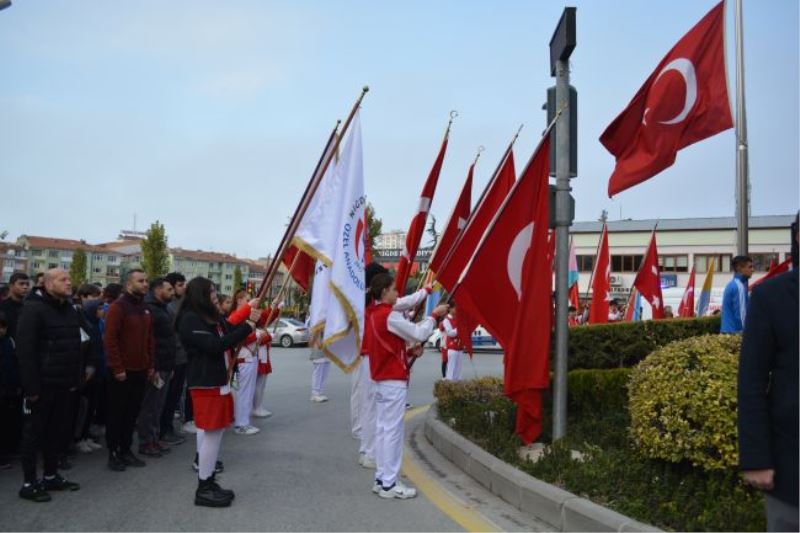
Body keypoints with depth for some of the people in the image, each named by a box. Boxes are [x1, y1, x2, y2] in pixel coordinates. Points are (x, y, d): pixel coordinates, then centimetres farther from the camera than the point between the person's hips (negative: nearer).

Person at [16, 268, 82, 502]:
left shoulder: (70, 310, 11)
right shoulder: (33, 309, -13)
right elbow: (25, 350, -18)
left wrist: (76, 378, 8)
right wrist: (31, 386, -21)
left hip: (64, 384, 7)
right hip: (41, 385, -7)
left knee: (59, 430, 14)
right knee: (34, 432, 3)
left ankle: (51, 476, 27)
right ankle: (29, 483, 13)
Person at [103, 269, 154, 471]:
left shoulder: (145, 308, 12)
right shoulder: (118, 306, -11)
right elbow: (110, 339, -16)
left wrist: (150, 365, 9)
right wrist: (117, 368, -18)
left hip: (140, 371, 7)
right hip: (122, 372, -7)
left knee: (132, 412, 12)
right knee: (117, 413, 4)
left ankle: (126, 450, 22)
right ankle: (113, 453, 14)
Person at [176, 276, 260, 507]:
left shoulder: (214, 317, 15)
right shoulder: (190, 319, -14)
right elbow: (215, 345, -24)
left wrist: (249, 319, 2)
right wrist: (248, 327, -21)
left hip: (220, 382, 9)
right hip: (205, 385, -9)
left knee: (216, 433, 13)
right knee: (210, 434, -5)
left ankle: (209, 482, 22)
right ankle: (203, 489, 4)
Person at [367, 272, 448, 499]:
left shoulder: (374, 315, 12)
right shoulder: (390, 316, -17)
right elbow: (419, 334, -14)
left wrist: (410, 352, 8)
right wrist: (435, 315, -1)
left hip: (381, 379, 10)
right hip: (394, 381, -10)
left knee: (383, 428, 12)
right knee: (393, 430, -4)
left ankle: (381, 479, 18)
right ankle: (389, 484, 1)